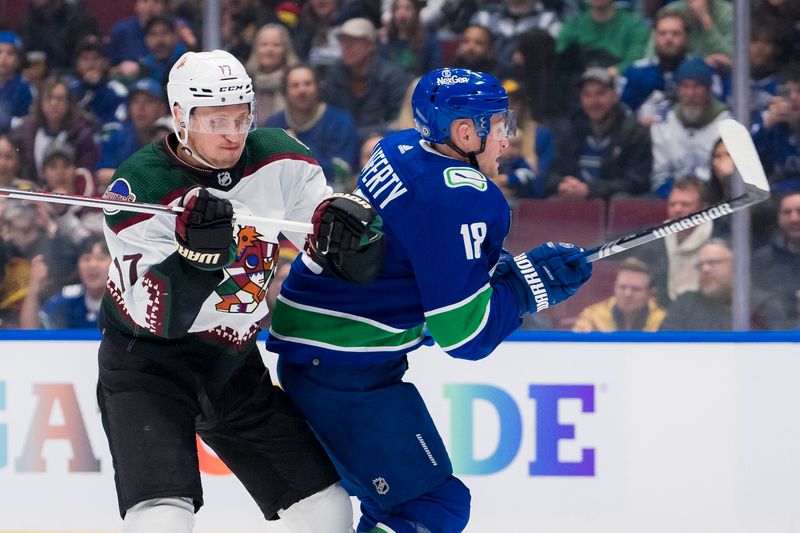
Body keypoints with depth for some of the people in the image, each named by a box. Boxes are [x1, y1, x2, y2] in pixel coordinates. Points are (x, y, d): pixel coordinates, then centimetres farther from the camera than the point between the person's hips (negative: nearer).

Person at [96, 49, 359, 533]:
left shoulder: (278, 159, -6)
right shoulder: (140, 188, -20)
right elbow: (157, 315, -25)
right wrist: (198, 253, -41)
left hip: (235, 360, 6)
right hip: (146, 362, -6)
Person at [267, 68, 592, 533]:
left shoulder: (405, 148, 7)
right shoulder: (461, 200, -20)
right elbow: (463, 333, -20)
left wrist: (498, 269, 8)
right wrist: (529, 282, -8)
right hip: (345, 367, -10)